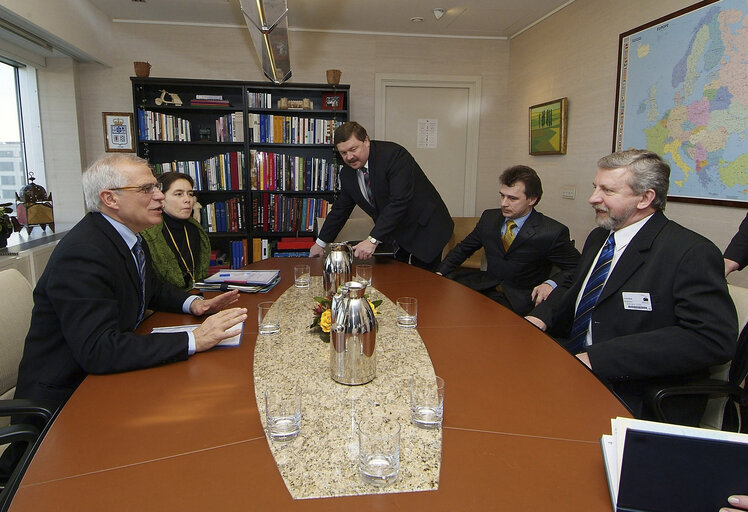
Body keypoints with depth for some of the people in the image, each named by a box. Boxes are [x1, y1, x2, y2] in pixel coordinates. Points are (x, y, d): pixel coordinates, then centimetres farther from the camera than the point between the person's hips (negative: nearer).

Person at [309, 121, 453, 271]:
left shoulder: (394, 154, -24)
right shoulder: (347, 174, -2)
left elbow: (399, 201, -32)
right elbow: (340, 209, 13)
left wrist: (373, 240, -37)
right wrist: (320, 243, 17)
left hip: (424, 229, -6)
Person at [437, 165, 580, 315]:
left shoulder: (553, 232, -9)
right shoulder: (489, 218, 7)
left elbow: (576, 268, -2)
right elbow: (464, 248, 17)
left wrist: (551, 283, -21)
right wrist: (441, 272, 3)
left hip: (519, 301, -5)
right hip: (486, 288, 6)